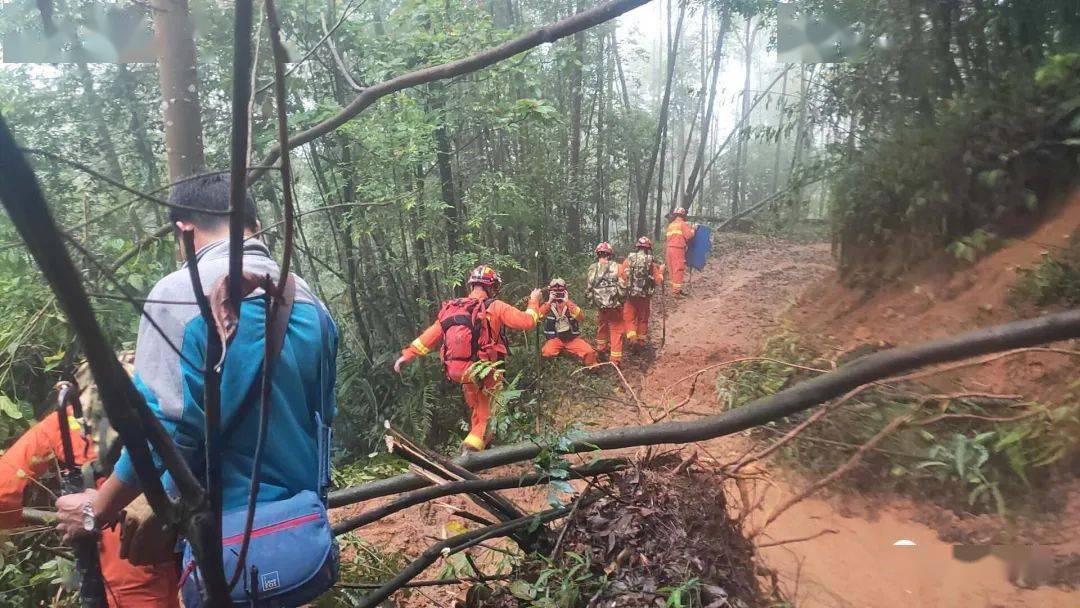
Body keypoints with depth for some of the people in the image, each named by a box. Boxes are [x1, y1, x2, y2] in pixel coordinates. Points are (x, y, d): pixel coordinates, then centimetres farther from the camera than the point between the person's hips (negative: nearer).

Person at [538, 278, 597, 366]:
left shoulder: (570, 304, 6)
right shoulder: (547, 305, 5)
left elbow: (580, 316, -13)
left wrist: (567, 302, -18)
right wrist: (549, 302, -22)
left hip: (573, 338, 1)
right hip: (555, 338, -1)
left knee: (589, 352, -21)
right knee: (547, 353, -31)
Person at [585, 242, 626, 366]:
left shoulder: (592, 269, -4)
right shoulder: (615, 267, -12)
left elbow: (588, 288, 1)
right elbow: (622, 286, -11)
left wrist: (592, 301, 16)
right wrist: (623, 299, 5)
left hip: (600, 305, 3)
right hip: (615, 304, -3)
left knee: (601, 326, 26)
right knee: (616, 330, 5)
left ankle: (601, 349, 43)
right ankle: (615, 359, 4)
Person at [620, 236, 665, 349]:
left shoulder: (629, 259, -5)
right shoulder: (651, 262, -5)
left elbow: (621, 276, -10)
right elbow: (658, 280, -5)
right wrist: (661, 271, 11)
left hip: (630, 294, -1)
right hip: (645, 295, 1)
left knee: (629, 317, 9)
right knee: (643, 318, 17)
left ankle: (631, 336, -11)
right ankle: (641, 340, 26)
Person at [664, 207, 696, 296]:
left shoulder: (670, 225, 19)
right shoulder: (682, 224, -4)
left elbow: (667, 235, 15)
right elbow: (689, 235, -12)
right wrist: (692, 229, 7)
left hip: (670, 248, 8)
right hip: (678, 248, -8)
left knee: (673, 269, 13)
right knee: (679, 269, -7)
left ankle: (674, 287, 19)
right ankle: (677, 290, -10)